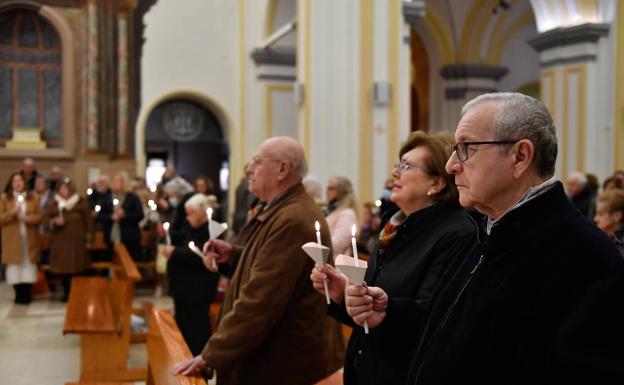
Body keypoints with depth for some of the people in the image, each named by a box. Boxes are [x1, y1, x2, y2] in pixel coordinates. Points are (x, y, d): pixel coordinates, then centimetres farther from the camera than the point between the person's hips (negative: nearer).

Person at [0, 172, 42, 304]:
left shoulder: (33, 198, 8)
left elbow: (39, 217, 3)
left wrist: (26, 218, -14)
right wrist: (12, 214, -18)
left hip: (29, 238, 1)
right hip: (12, 239, -1)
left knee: (28, 266, -2)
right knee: (15, 267, -3)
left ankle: (26, 294, 5)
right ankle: (19, 294, 7)